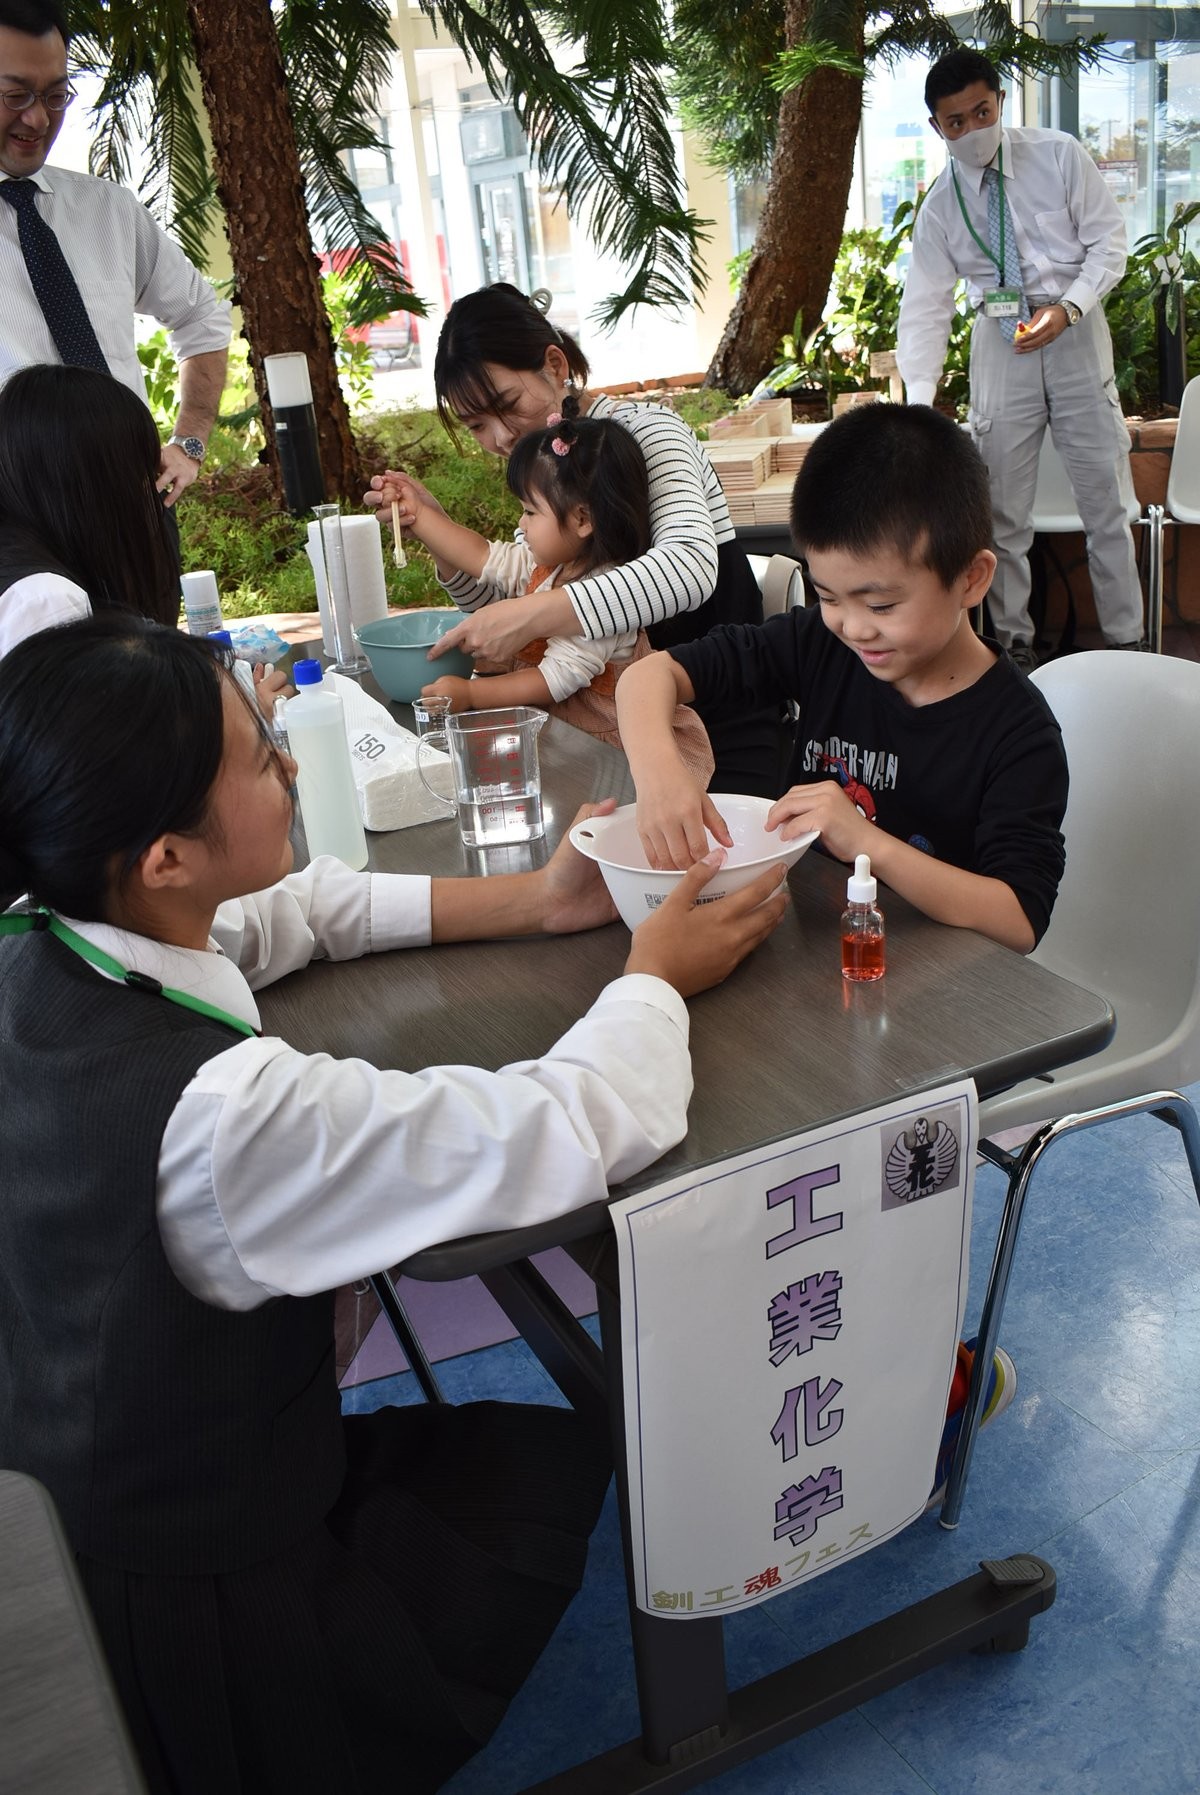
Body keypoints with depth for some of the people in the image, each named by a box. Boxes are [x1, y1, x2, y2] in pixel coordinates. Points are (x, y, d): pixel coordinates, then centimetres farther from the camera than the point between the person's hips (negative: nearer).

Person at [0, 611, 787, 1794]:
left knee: (430, 1439, 28)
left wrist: (532, 902, 1)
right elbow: (578, 1130, -32)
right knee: (552, 1458, 16)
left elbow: (279, 913, 3)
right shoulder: (218, 1111, -38)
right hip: (191, 1644, -6)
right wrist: (657, 975, -11)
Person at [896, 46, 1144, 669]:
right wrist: (919, 403, -14)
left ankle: (1126, 643, 12)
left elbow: (1108, 242, -1)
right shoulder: (941, 205, 2)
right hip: (999, 346, 1)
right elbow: (925, 307, -2)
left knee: (1106, 498, 2)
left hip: (1076, 334, -1)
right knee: (1002, 510, 4)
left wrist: (1067, 308, -20)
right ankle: (1015, 641, 18)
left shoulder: (1059, 156, -1)